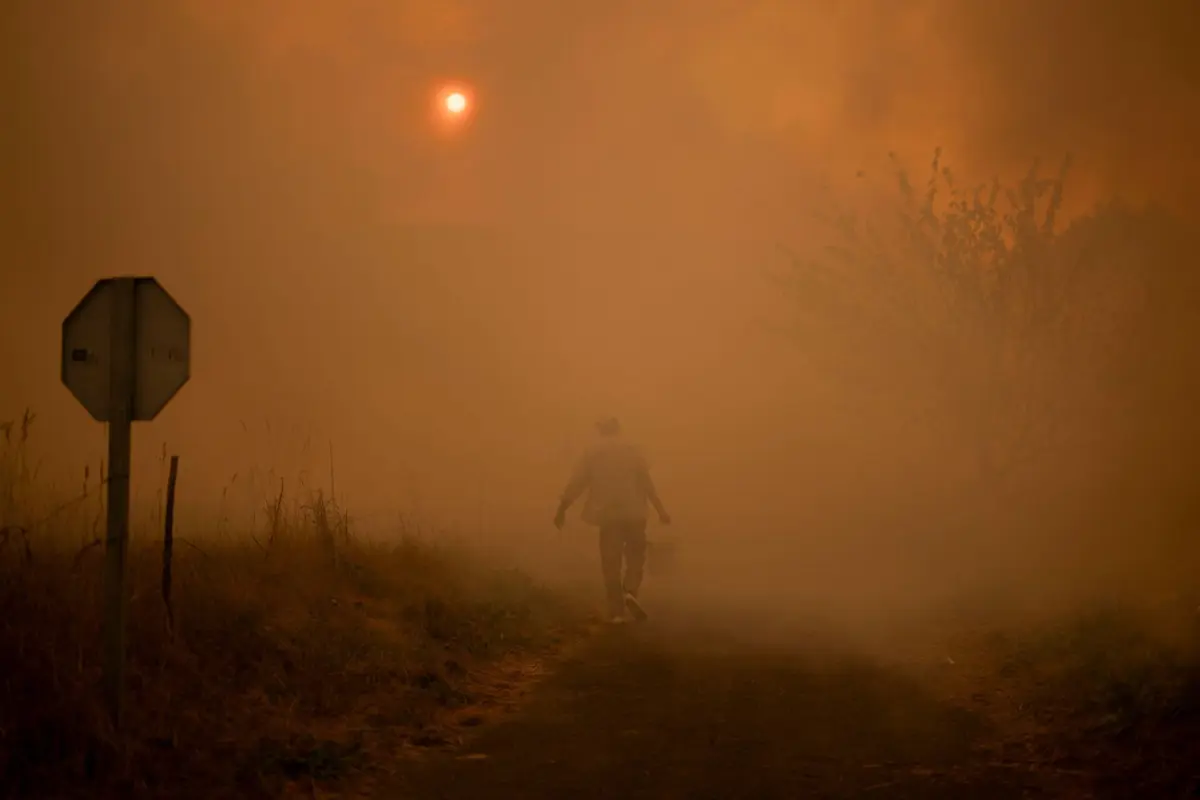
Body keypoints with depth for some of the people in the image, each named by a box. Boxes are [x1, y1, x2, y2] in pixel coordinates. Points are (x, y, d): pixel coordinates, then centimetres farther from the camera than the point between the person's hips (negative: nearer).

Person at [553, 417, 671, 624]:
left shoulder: (592, 453, 6)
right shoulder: (631, 450, 2)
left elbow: (575, 483, 2)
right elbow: (646, 481, -4)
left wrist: (562, 510, 8)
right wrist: (660, 509, -2)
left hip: (608, 514, 1)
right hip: (633, 513, -1)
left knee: (611, 563, 6)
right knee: (636, 556, 12)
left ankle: (617, 611, 1)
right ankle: (630, 592, -14)